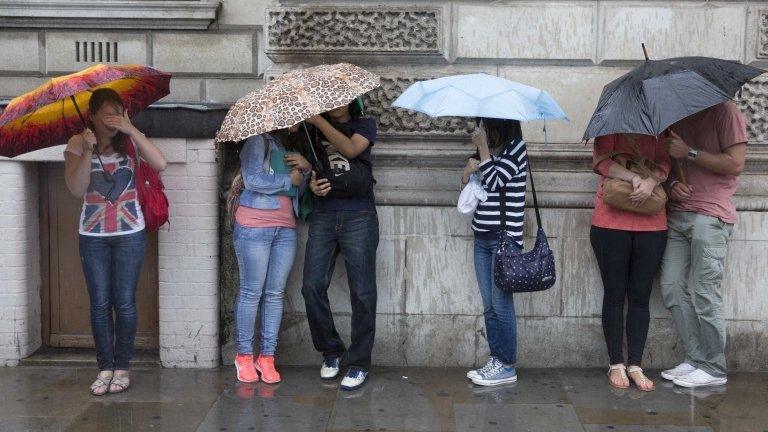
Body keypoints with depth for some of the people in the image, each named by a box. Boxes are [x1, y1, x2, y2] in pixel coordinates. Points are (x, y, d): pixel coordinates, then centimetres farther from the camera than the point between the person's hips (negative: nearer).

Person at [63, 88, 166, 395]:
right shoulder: (77, 145, -1)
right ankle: (105, 367, 13)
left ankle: (121, 367, 11)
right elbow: (76, 189, -14)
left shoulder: (130, 141, -1)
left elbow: (160, 164, -18)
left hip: (129, 233, -1)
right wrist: (88, 150, -23)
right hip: (93, 235, 1)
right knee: (100, 303, 3)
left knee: (124, 301, 0)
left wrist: (132, 130, -22)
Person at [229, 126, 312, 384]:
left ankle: (267, 356, 9)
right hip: (253, 228, -6)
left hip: (286, 230, 6)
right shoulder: (257, 142, -1)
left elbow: (299, 192, 18)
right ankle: (244, 355, 8)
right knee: (251, 292, -2)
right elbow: (253, 179, -14)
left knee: (275, 294, 4)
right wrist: (289, 180, -5)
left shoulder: (292, 149, 20)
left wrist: (305, 168, 1)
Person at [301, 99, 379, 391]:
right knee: (313, 287, -5)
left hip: (358, 216, -3)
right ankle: (331, 351, 15)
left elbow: (350, 149, -10)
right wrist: (311, 184, -3)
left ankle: (359, 363, 5)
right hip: (324, 215, 3)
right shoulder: (313, 130, 17)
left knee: (362, 291, -3)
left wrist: (319, 121, -15)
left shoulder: (364, 125, 10)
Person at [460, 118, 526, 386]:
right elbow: (466, 184, 17)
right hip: (482, 237, 7)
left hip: (505, 238, -7)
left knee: (501, 304, -4)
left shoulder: (516, 148, -8)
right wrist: (469, 170, -4)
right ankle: (496, 360, 17)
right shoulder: (489, 148, 13)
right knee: (489, 306, 9)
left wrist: (483, 147, -10)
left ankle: (507, 366, 4)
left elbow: (494, 181, -18)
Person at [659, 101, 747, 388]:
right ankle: (695, 358, 12)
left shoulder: (725, 112, -3)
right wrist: (672, 184, 3)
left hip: (710, 216, -7)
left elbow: (735, 163, -11)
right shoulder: (678, 116, 19)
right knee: (672, 287, 3)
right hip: (678, 213, 8)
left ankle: (713, 368, 3)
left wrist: (689, 152, -11)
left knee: (705, 294, -6)